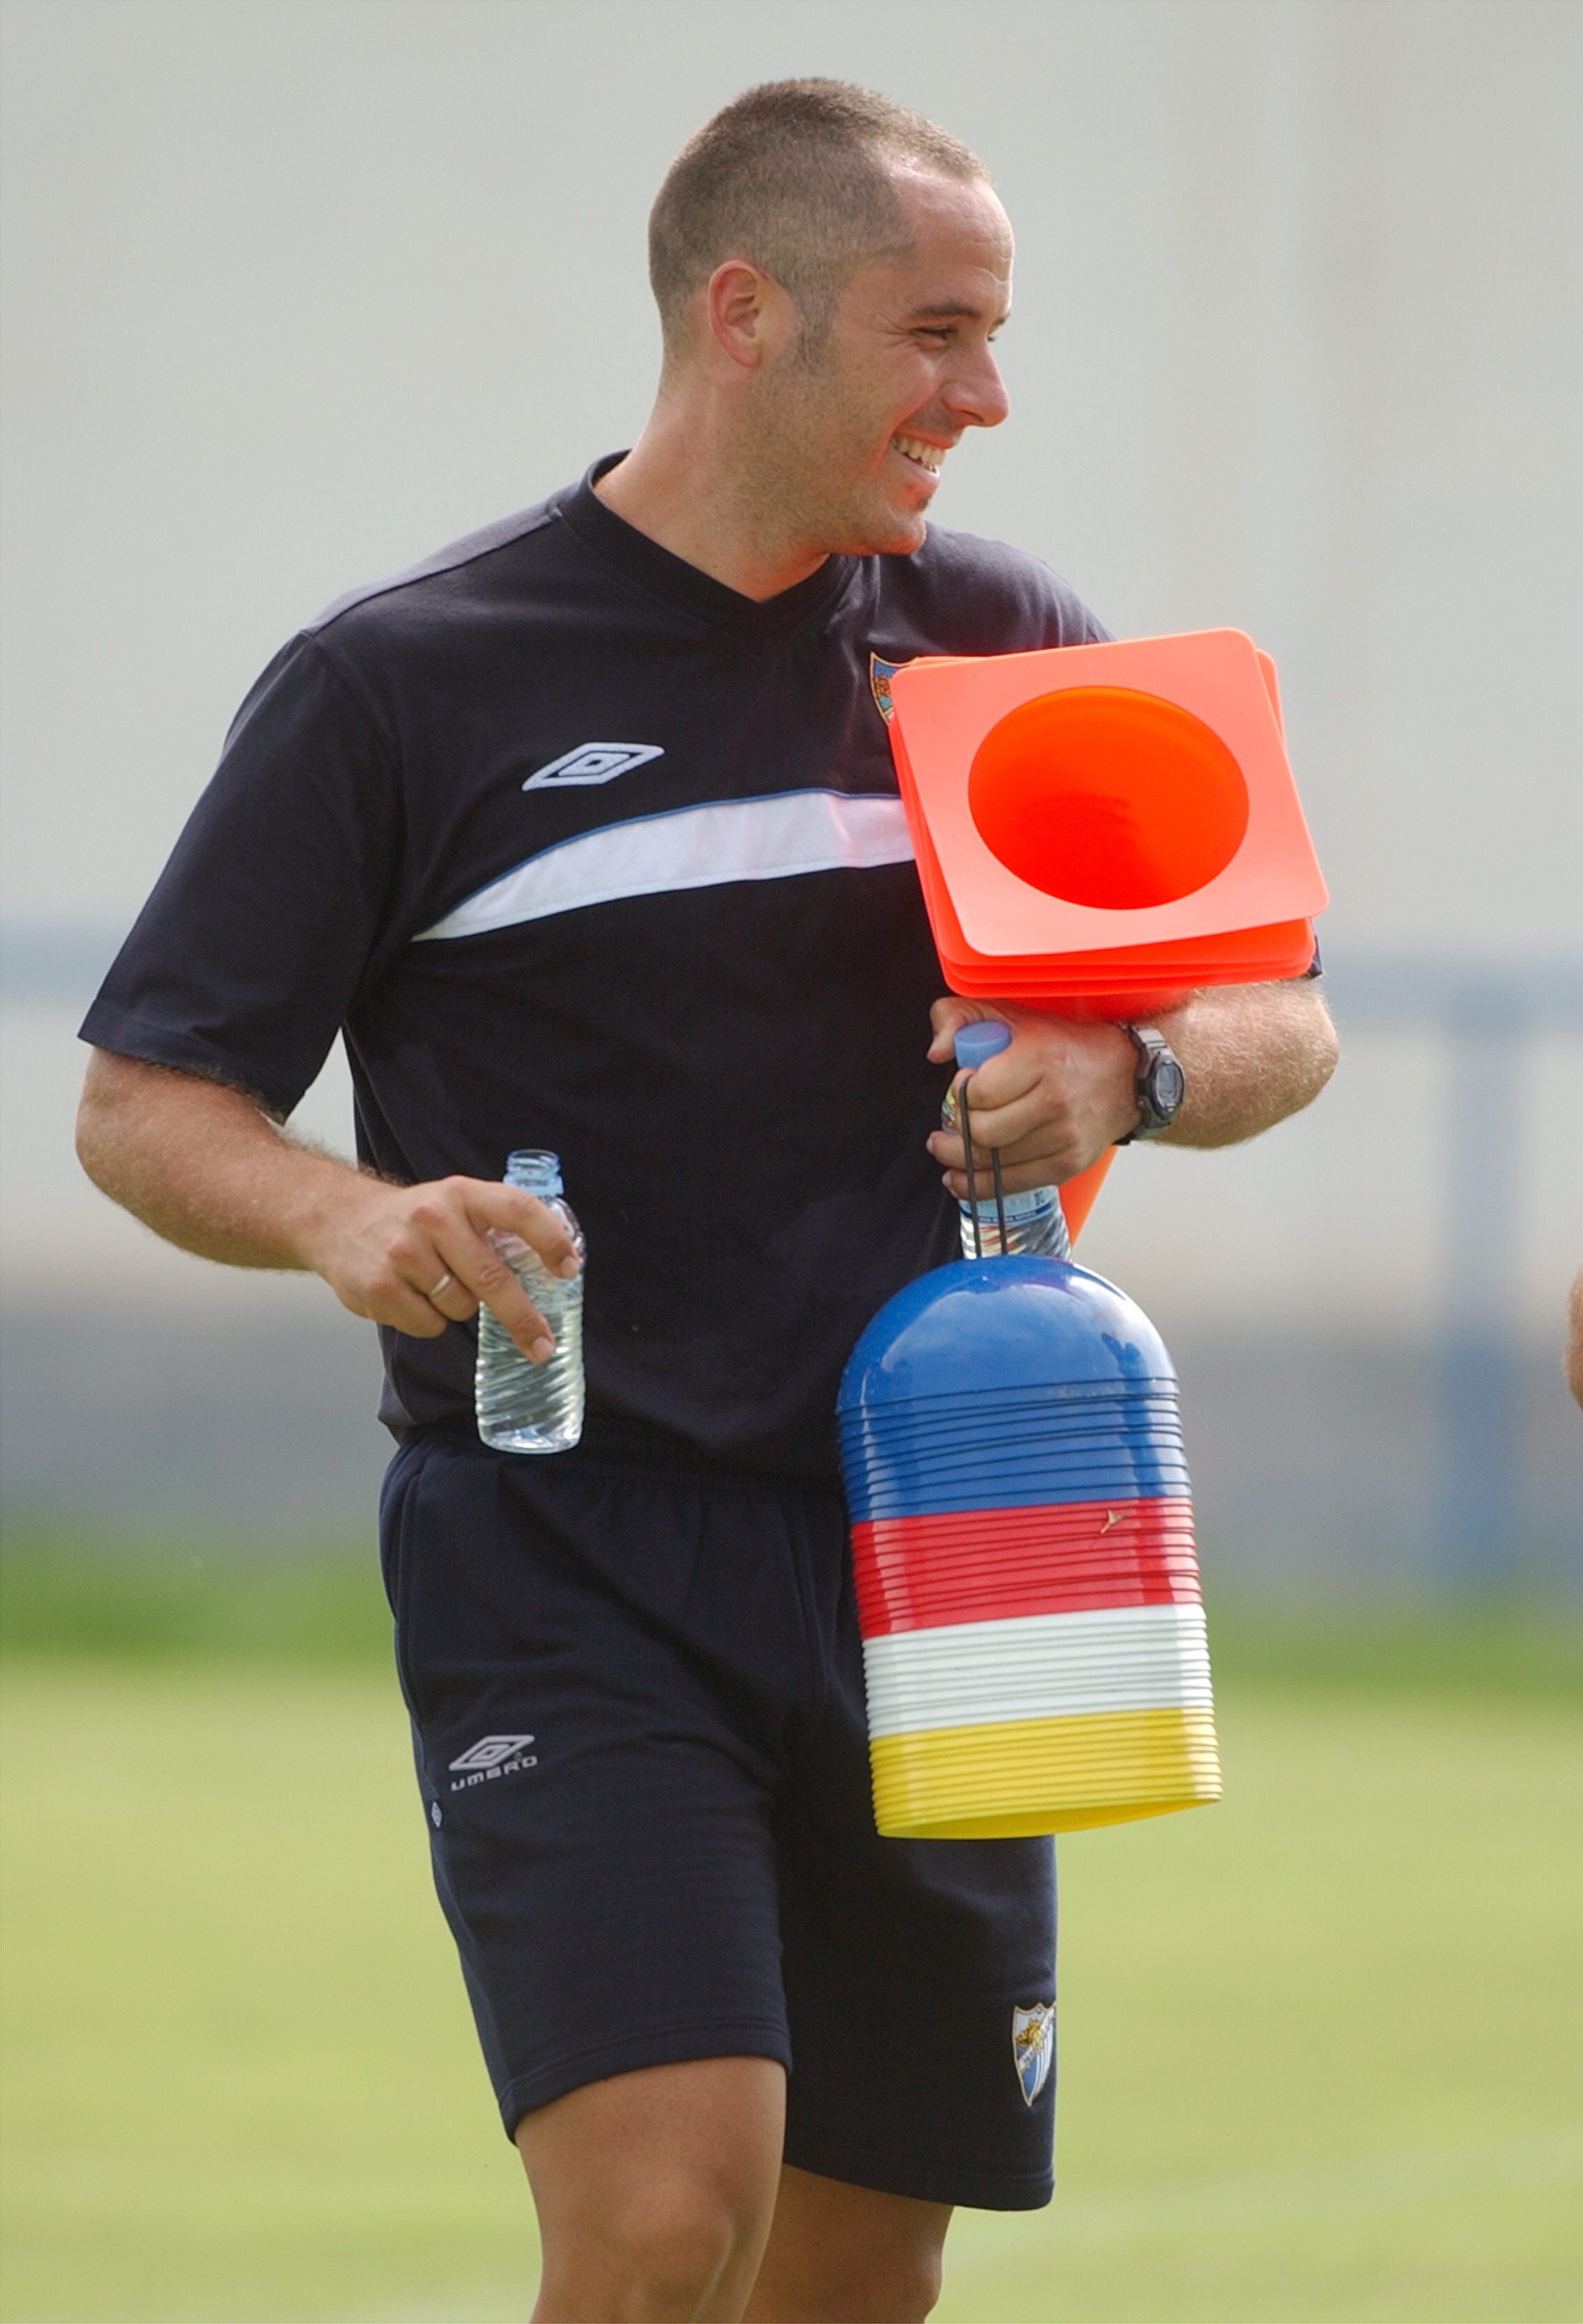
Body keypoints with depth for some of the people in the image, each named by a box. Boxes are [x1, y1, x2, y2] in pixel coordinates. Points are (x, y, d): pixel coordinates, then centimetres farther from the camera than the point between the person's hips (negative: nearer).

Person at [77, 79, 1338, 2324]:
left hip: (927, 1555, 4)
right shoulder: (402, 683, -2)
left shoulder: (1003, 641, 10)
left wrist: (1133, 1071, -8)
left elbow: (1280, 1021, 15)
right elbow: (143, 1103, 1)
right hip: (565, 1557, -4)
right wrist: (341, 1215, -21)